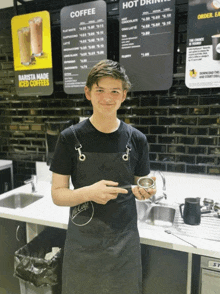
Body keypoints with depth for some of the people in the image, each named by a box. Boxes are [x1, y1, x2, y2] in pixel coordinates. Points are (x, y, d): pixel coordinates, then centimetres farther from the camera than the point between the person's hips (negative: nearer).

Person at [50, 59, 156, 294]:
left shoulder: (136, 139, -5)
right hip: (82, 244, -1)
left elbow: (138, 185, 6)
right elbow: (57, 195, -8)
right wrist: (89, 193, -26)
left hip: (124, 242, 2)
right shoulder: (70, 138, -10)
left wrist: (143, 192, -16)